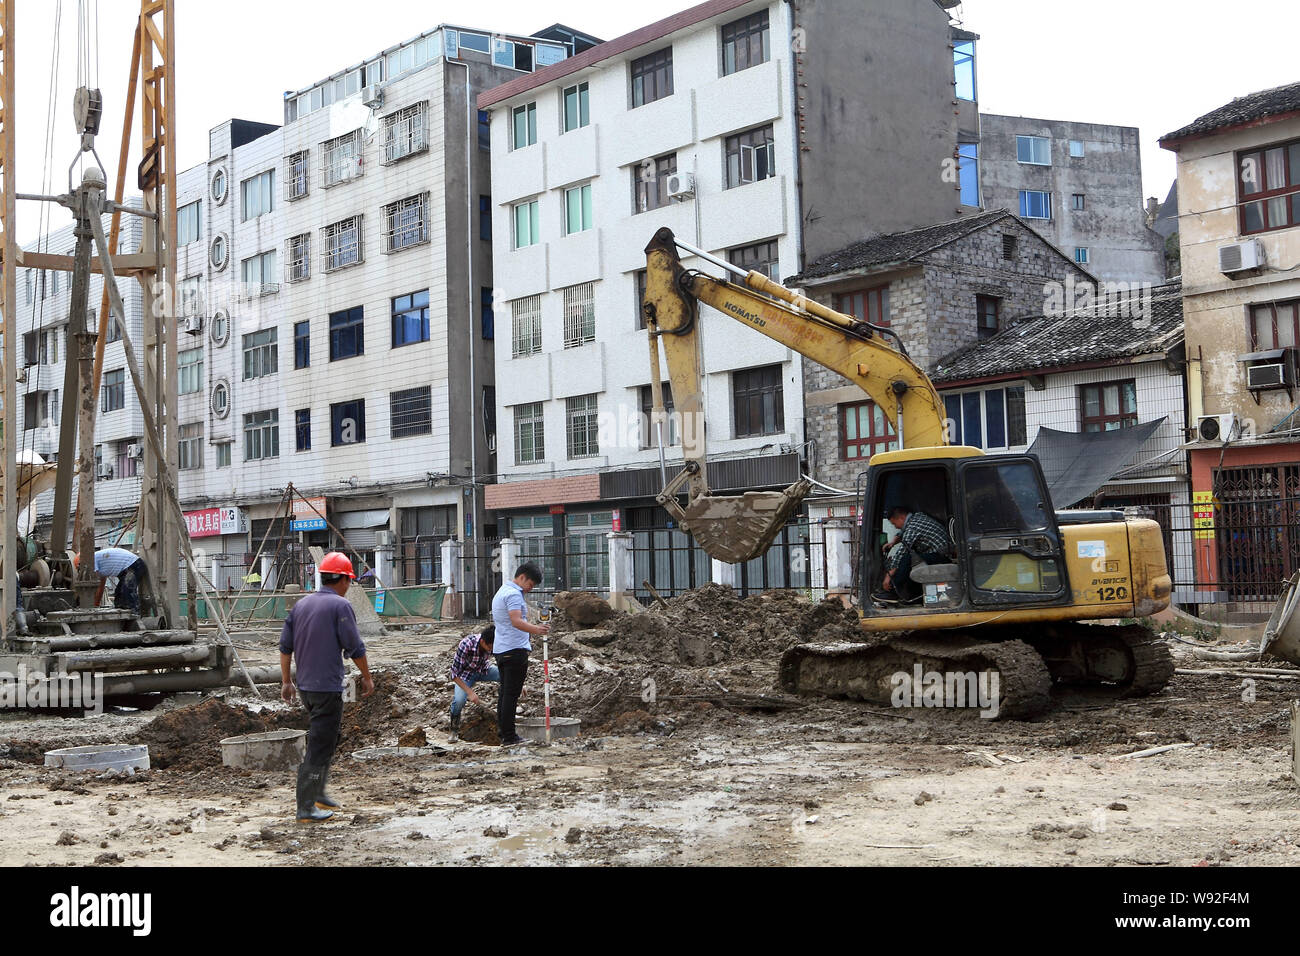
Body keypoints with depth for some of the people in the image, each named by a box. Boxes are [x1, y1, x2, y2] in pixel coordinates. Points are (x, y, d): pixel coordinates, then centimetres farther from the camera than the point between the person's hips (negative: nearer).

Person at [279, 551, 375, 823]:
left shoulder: (301, 604, 10)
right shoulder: (340, 605, -11)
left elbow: (285, 646, 12)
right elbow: (355, 648, -10)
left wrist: (286, 682, 19)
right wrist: (367, 678, 3)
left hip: (305, 686, 8)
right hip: (328, 686, -8)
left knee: (324, 738, 23)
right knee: (319, 747, -3)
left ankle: (318, 793, 28)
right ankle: (306, 808, -1)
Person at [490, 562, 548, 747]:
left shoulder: (501, 592, 21)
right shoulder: (514, 594, -13)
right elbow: (516, 621, -28)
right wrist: (535, 629, -43)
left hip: (500, 649, 10)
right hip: (515, 649, -10)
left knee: (504, 691, 14)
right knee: (511, 693, -9)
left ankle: (503, 732, 17)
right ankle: (509, 737, -10)